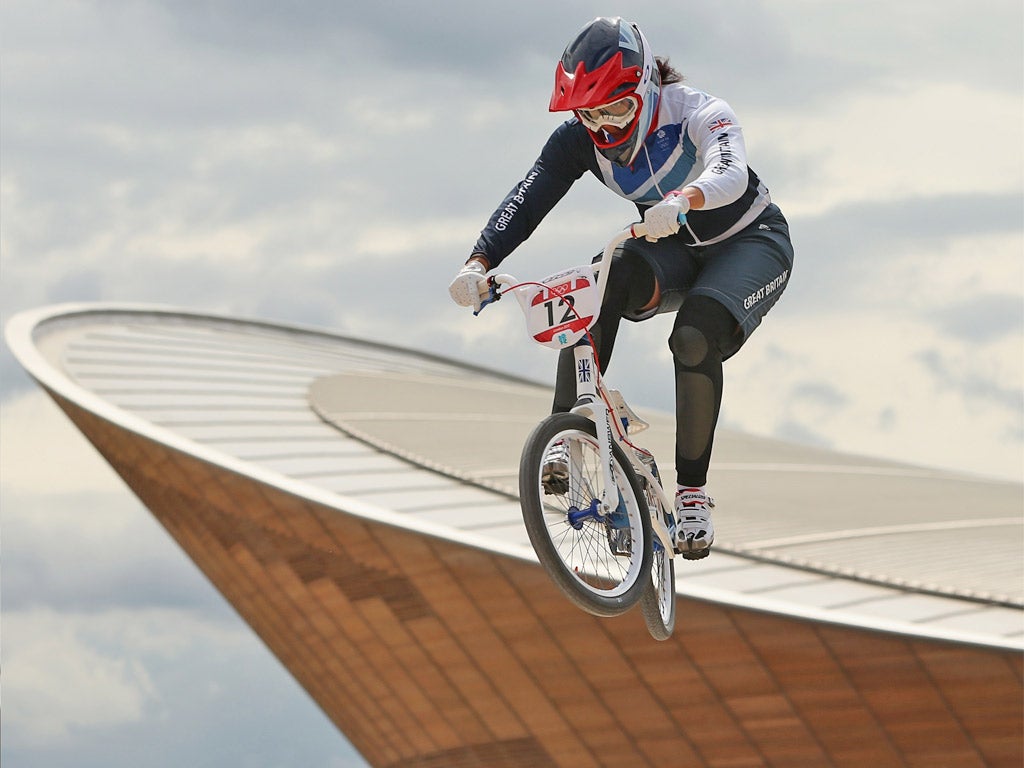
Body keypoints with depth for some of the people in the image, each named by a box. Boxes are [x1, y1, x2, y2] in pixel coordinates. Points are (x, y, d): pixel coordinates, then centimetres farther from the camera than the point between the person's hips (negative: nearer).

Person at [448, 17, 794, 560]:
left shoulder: (700, 115, -30)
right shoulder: (579, 139, -17)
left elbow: (730, 174, -49)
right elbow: (526, 201, -26)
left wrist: (683, 200, -72)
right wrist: (479, 263, -44)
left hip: (750, 241, -4)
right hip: (675, 251, 4)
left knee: (695, 338, -32)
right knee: (603, 281, -31)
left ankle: (693, 493, -19)